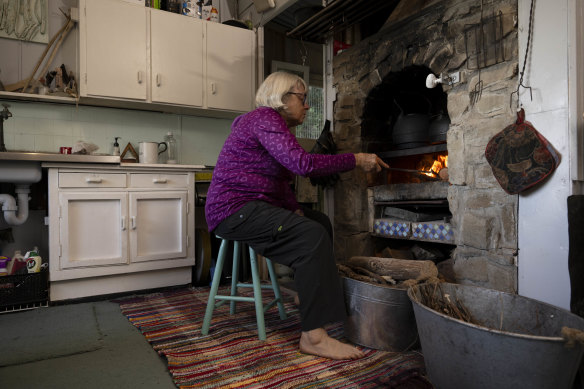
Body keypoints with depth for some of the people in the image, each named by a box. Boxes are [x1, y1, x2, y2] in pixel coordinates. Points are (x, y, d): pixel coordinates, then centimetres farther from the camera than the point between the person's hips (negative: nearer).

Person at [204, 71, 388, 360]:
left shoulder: (272, 122, 20)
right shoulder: (265, 118, -12)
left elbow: (279, 181, 18)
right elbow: (303, 164, -26)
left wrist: (295, 209, 0)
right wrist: (356, 160, -17)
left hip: (253, 207, 10)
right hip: (235, 210, -10)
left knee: (320, 222, 10)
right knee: (312, 235, -25)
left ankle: (309, 293, 19)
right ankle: (314, 336, -22)